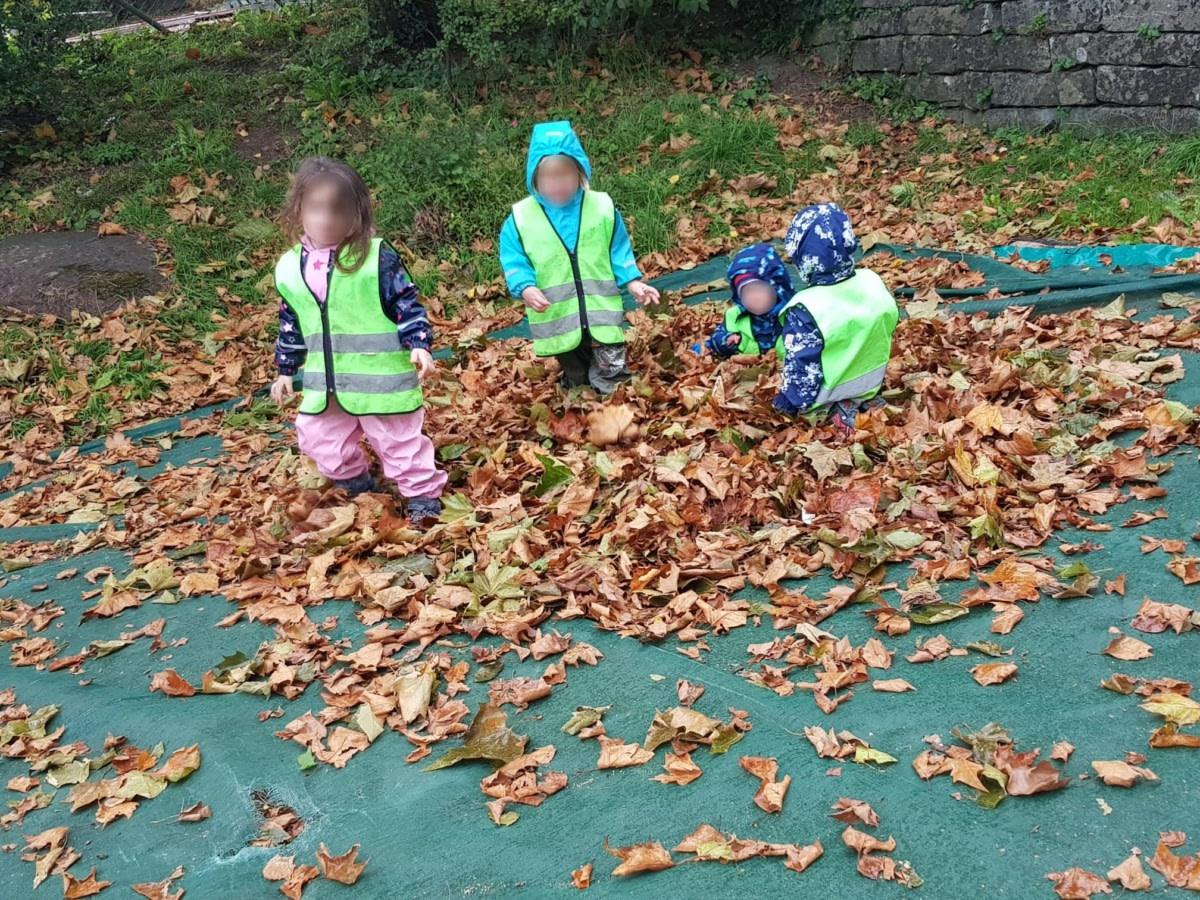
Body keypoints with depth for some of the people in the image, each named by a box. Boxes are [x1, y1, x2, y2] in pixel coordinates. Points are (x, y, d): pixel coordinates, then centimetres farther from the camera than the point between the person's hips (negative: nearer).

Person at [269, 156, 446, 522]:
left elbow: (407, 304, -9)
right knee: (317, 438, 16)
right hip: (325, 381, 6)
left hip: (380, 376, -5)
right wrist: (286, 370, 16)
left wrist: (419, 345, -19)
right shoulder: (289, 269, 2)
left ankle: (423, 494, 22)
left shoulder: (378, 257, -14)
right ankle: (356, 486, 39)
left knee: (398, 439, 4)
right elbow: (291, 325, 13)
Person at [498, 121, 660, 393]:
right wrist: (525, 289, -23)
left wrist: (632, 281, -6)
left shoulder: (603, 207, -2)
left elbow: (619, 251, 6)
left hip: (601, 314, 0)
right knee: (575, 382, 16)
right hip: (557, 320, 0)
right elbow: (514, 263, -5)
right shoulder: (520, 218, -7)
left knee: (612, 377, 2)